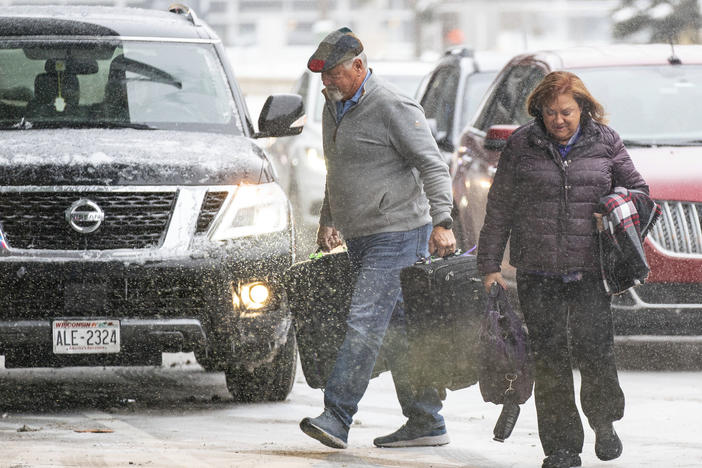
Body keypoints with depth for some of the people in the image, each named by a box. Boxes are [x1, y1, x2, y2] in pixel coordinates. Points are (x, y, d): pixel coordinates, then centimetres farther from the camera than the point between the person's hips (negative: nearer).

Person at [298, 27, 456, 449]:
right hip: (361, 239, 9)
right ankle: (426, 423, 14)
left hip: (397, 233, -9)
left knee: (365, 323, -16)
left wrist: (442, 221, -23)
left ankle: (337, 417, -22)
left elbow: (434, 166, -15)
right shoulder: (335, 108, 14)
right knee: (399, 328, 10)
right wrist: (328, 220, 28)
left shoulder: (393, 108, -13)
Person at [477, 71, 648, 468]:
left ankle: (604, 421, 23)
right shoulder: (521, 145, 3)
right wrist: (490, 265, 4)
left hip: (590, 270, 0)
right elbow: (500, 208, 7)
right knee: (550, 359, 0)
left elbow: (637, 189, 15)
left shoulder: (605, 142, 5)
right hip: (538, 272, 0)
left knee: (595, 351, -6)